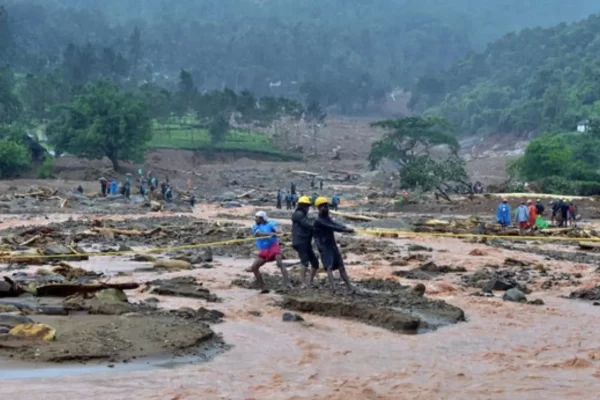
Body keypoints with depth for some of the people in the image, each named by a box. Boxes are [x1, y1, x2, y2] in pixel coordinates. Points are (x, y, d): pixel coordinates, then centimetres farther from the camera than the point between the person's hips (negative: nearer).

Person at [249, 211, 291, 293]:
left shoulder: (271, 224, 3)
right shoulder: (255, 227, 10)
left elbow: (276, 229, -18)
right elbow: (258, 233, -11)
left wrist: (277, 232, -44)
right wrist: (270, 234, -29)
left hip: (273, 247, -5)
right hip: (264, 251, 5)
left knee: (280, 263, -26)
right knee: (254, 267, -3)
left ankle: (287, 283, -36)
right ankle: (263, 288, 5)